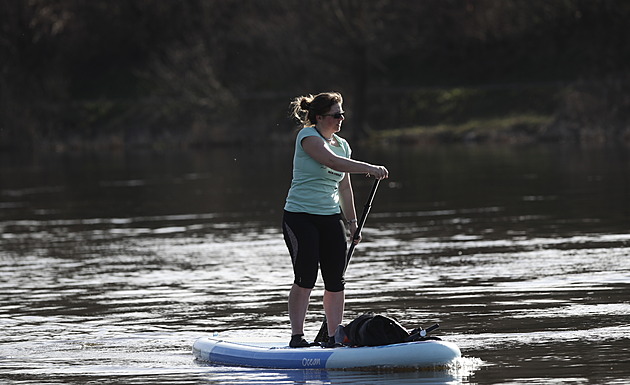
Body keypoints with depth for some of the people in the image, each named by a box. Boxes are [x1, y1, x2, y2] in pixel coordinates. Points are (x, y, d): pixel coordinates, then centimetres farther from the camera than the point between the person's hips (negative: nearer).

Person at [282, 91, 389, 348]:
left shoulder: (342, 145, 14)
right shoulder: (308, 136, -8)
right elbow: (333, 162, -24)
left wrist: (352, 222, 18)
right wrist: (369, 169, -28)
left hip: (331, 218, 6)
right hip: (300, 216, -6)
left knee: (336, 281, 1)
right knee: (305, 279, -11)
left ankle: (334, 336, 7)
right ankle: (297, 336, -7)